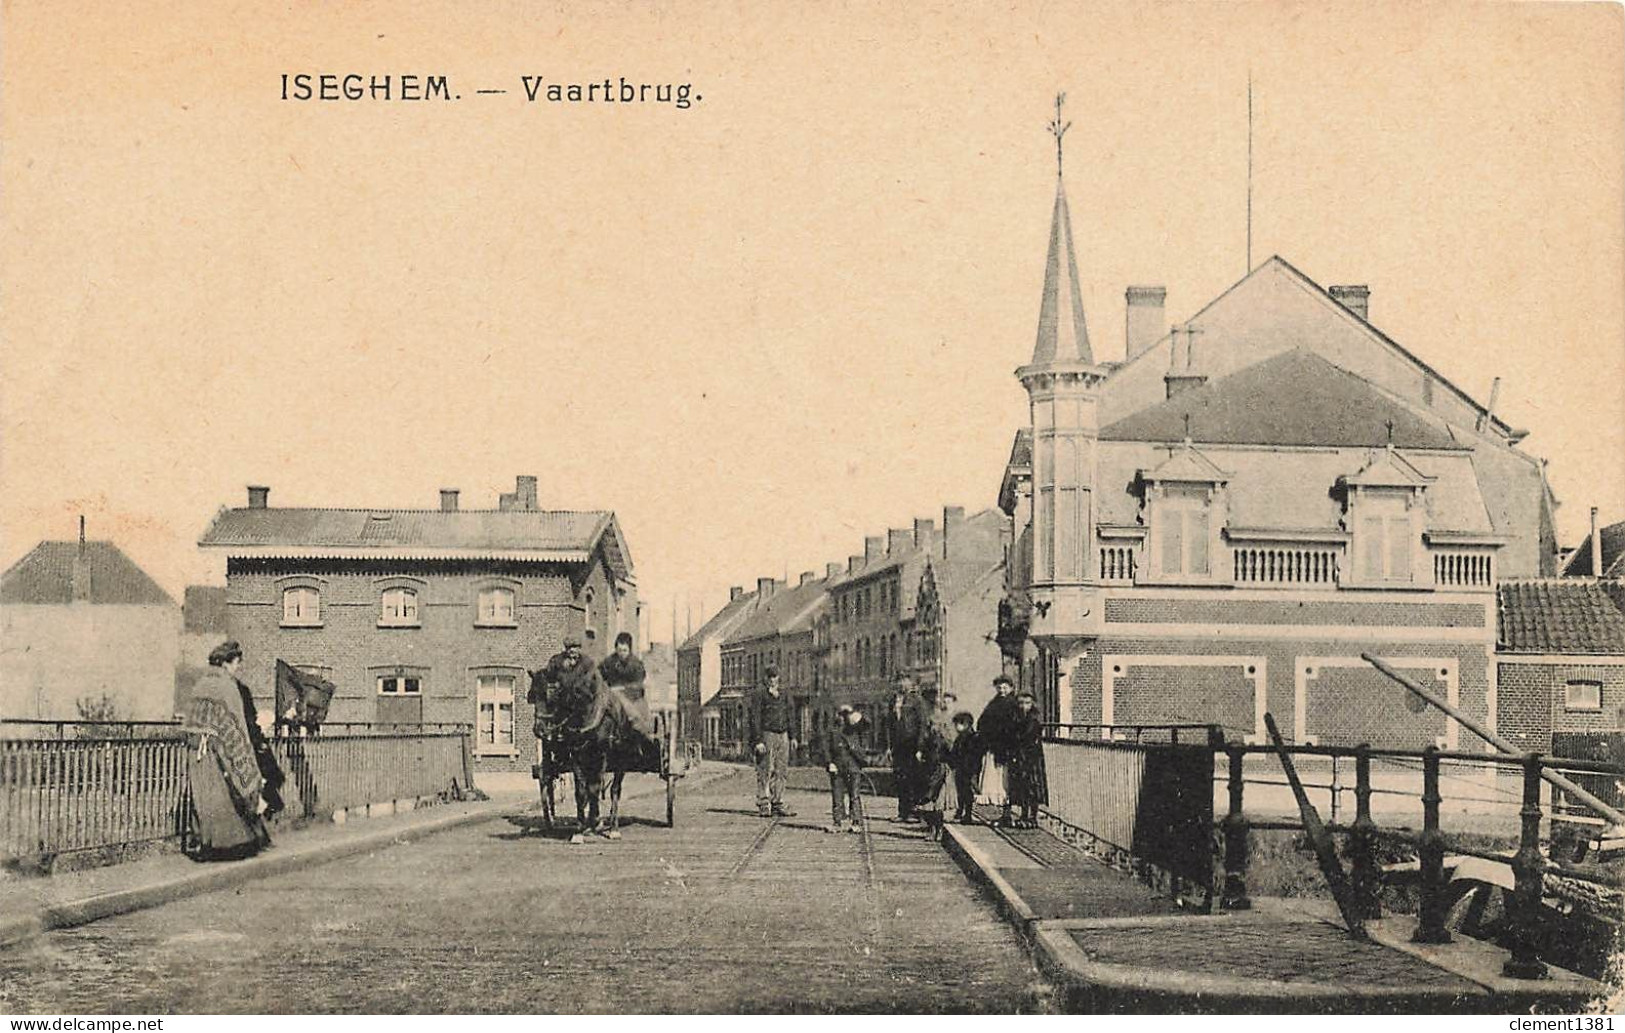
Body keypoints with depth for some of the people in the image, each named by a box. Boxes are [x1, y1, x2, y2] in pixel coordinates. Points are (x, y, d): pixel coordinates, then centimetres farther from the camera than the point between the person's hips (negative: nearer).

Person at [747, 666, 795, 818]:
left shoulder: (783, 696, 16)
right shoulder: (759, 695, -4)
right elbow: (755, 719, -9)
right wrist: (758, 741, -15)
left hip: (782, 736, 6)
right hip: (766, 736, -6)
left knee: (781, 772, 6)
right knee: (765, 772, -6)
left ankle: (778, 805, 11)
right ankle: (764, 806, -3)